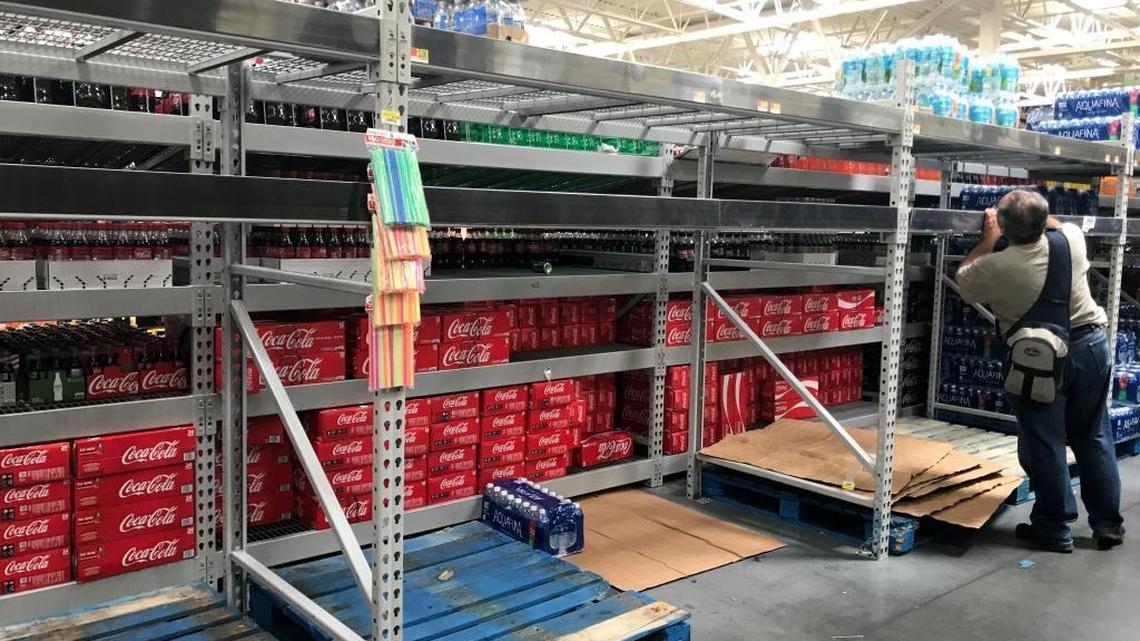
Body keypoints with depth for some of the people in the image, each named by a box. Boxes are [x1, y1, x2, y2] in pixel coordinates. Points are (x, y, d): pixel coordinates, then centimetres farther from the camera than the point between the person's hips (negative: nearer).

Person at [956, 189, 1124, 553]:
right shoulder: (1071, 237, -5)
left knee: (1044, 447, 6)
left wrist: (988, 239, 13)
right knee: (1094, 439, 16)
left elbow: (963, 279, 6)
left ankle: (1054, 530, 15)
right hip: (1091, 345, 5)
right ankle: (1108, 525, 26)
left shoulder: (996, 267, -17)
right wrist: (1038, 217, 33)